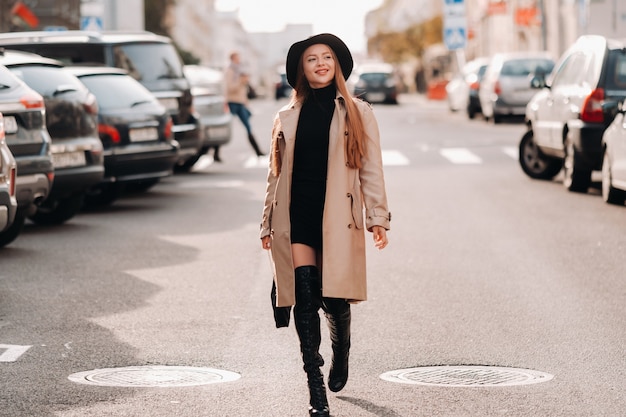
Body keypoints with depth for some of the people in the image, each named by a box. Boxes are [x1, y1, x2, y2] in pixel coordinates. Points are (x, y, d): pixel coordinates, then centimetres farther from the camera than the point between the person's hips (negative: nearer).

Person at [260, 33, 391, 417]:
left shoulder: (357, 113, 7)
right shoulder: (288, 117, 13)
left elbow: (371, 169, 3)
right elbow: (276, 174, 16)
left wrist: (378, 217, -6)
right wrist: (268, 224, 13)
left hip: (337, 219, -2)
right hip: (297, 217, 2)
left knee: (335, 300, -3)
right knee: (305, 299, -8)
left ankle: (341, 355, 31)